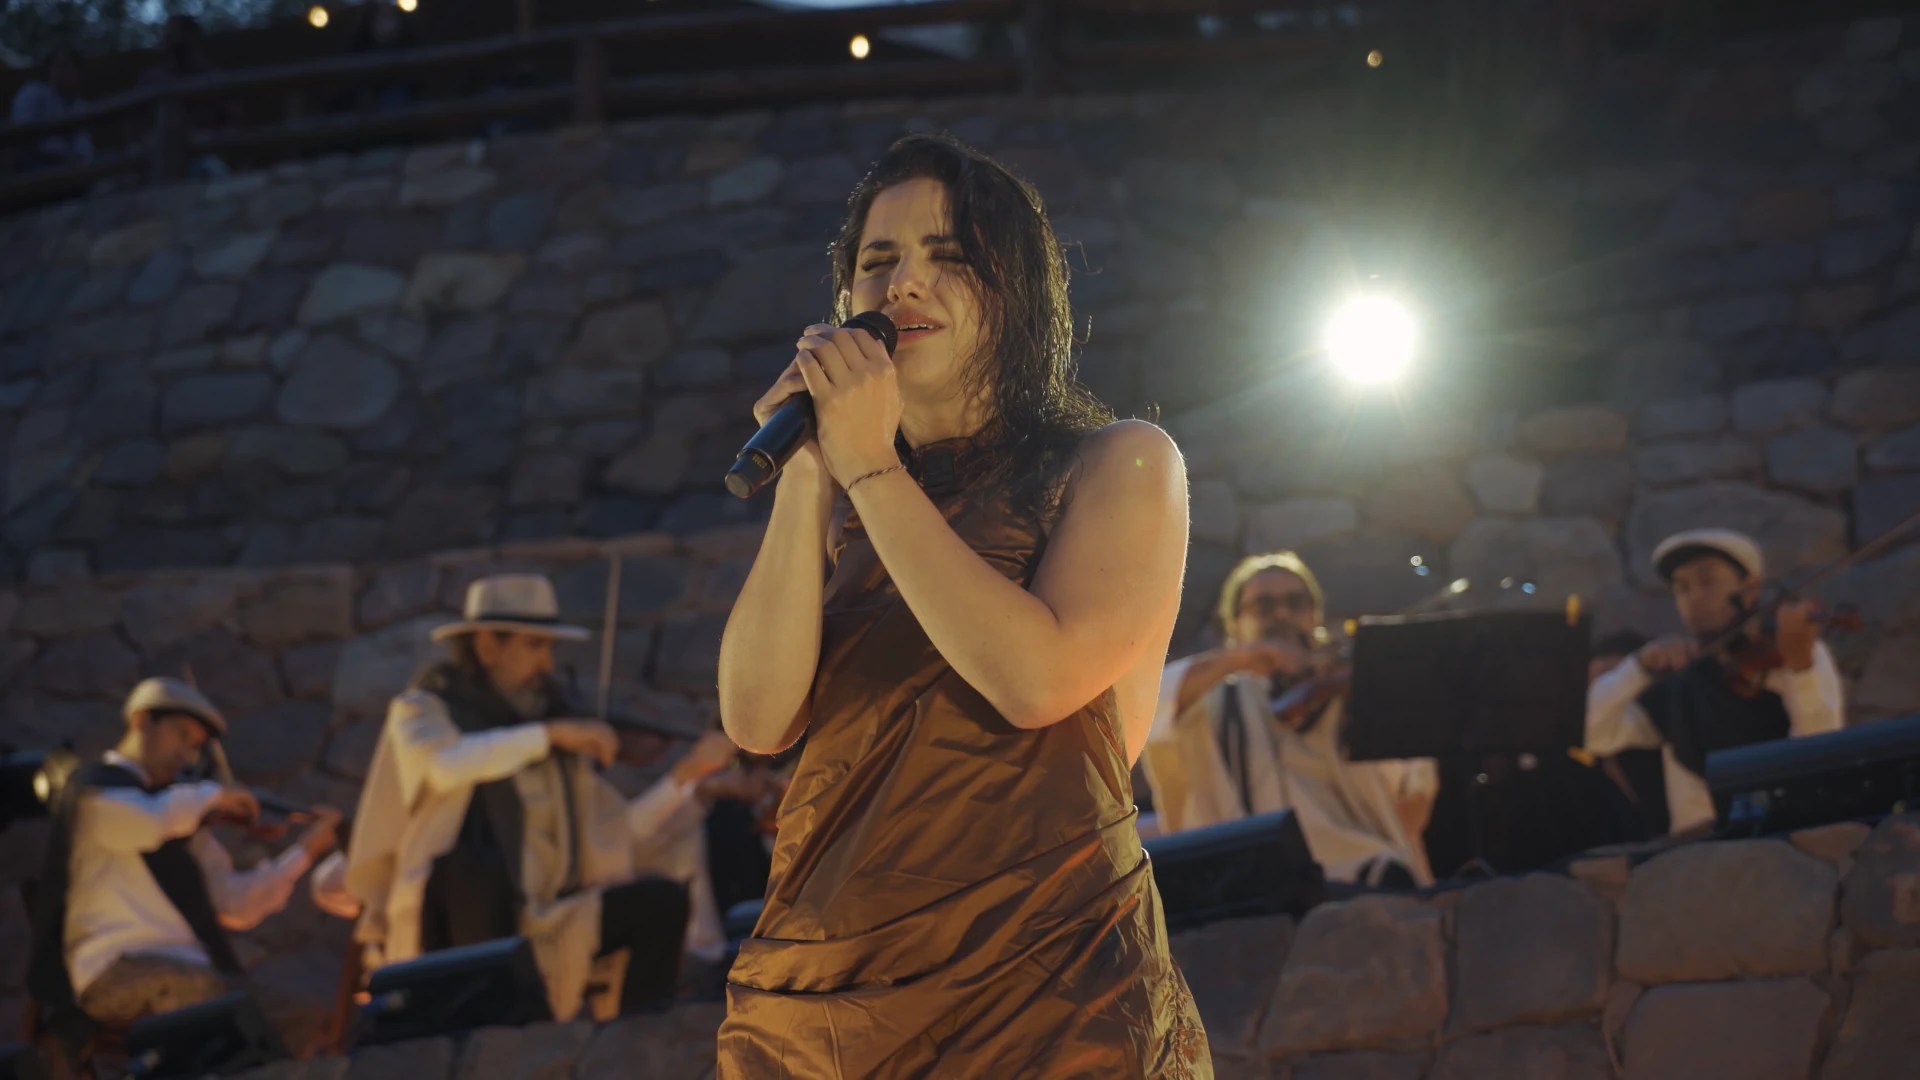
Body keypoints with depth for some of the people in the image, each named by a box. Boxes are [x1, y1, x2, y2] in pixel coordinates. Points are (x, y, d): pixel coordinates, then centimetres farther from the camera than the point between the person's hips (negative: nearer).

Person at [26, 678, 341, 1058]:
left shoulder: (179, 811, 25)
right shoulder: (93, 790, 2)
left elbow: (235, 906, 19)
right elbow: (148, 823, -23)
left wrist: (306, 850, 11)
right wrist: (210, 795, -4)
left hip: (190, 973, 7)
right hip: (119, 970, -7)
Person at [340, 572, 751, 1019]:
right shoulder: (422, 710, 3)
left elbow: (617, 834, 12)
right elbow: (445, 764, -23)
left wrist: (687, 774, 3)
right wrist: (549, 734, -21)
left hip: (533, 923, 5)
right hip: (445, 928, -5)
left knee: (664, 898, -12)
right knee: (474, 858, -37)